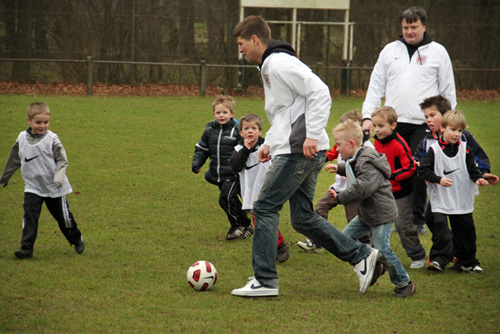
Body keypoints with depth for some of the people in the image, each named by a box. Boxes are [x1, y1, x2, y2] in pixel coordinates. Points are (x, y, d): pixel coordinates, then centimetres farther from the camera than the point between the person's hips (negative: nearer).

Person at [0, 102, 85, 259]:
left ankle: (76, 239, 34)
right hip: (32, 186, 2)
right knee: (29, 216, -12)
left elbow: (62, 160, -10)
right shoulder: (22, 139, -2)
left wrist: (59, 177, -26)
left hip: (54, 188, -2)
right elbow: (14, 160, 14)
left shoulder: (52, 139, -13)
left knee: (63, 216, 10)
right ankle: (27, 248, -10)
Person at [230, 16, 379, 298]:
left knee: (265, 209, -6)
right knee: (303, 218, 11)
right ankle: (361, 256, 12)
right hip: (295, 151, 10)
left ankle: (265, 281, -4)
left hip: (300, 152, -10)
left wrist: (312, 136, -23)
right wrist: (270, 142, 18)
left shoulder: (280, 63, -12)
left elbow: (320, 93, -20)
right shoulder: (268, 67, 20)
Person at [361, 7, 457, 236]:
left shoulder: (438, 52, 8)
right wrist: (368, 116, 5)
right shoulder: (390, 51, 14)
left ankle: (418, 220, 3)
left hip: (423, 124, -2)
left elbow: (448, 90, 10)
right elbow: (376, 86, 14)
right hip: (393, 124, 2)